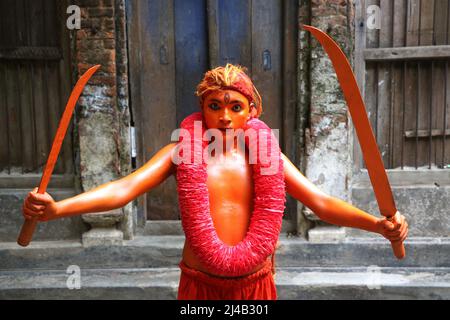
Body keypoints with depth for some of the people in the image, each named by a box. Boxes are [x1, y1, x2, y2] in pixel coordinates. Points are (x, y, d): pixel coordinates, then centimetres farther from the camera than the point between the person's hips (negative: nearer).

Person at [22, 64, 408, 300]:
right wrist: (56, 207, -33)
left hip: (254, 281, 1)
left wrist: (377, 223, -24)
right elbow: (125, 188, -19)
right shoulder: (181, 152, -8)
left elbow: (320, 201, -9)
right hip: (199, 282, -1)